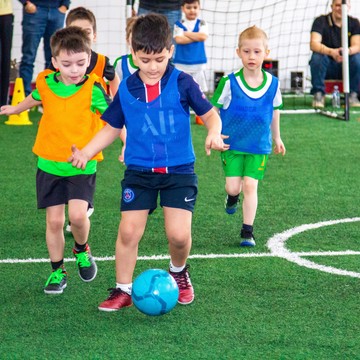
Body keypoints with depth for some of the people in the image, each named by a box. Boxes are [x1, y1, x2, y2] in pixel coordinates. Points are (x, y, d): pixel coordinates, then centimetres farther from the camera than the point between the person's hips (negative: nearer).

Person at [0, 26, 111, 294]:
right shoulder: (46, 83, -2)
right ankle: (57, 271, 19)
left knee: (78, 215, -17)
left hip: (82, 165, -3)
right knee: (54, 220, 2)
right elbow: (35, 98, 22)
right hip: (50, 163, 3)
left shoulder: (92, 89, -13)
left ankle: (82, 250, 15)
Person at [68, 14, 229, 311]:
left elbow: (209, 114, 0)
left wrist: (214, 133, -22)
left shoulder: (182, 83, -6)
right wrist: (85, 153, 1)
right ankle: (123, 290, 10)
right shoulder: (126, 89, 2)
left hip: (178, 171, -2)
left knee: (179, 234, -10)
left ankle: (179, 273, 23)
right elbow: (112, 127, 12)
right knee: (129, 231, -7)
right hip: (139, 172, 2)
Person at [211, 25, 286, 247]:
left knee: (250, 185, -4)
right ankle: (232, 197, 34)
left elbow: (275, 111, 14)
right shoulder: (229, 83, -11)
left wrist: (277, 138, 24)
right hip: (232, 144, -1)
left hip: (259, 146, 1)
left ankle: (248, 231, 5)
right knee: (233, 186, -5)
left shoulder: (272, 84, -3)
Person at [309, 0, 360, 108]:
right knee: (317, 56, -32)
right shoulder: (321, 21, -6)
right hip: (327, 68, -2)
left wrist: (348, 51, -38)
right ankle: (318, 94, -20)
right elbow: (313, 44, -21)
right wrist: (331, 52, -41)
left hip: (346, 68, 2)